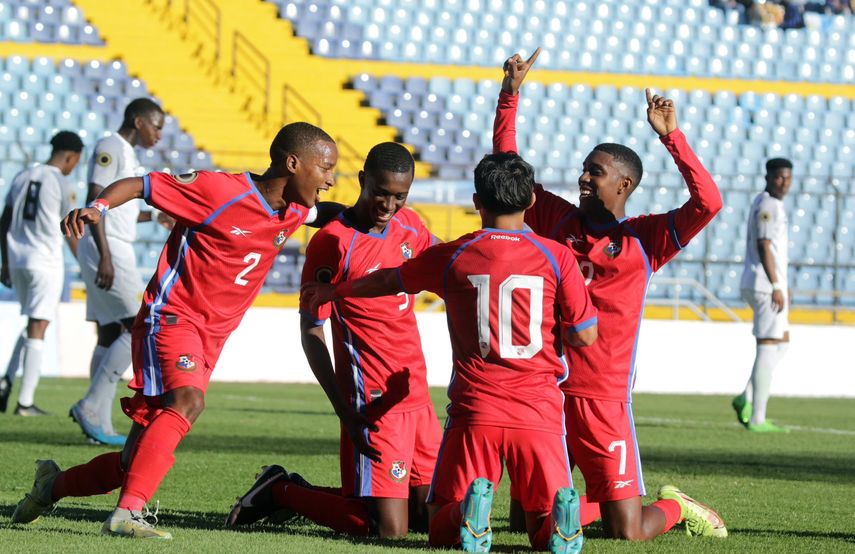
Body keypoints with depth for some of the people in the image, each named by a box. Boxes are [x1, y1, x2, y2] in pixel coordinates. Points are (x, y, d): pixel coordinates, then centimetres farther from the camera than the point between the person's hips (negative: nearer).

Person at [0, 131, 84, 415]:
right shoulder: (62, 185, -7)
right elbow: (73, 234, -5)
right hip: (45, 263, -6)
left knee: (34, 325, 20)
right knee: (37, 328, -3)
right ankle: (25, 401, -4)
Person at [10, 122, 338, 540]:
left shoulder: (295, 213, 5)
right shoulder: (220, 191, -16)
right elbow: (139, 185, -12)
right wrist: (98, 207, -29)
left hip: (210, 338, 7)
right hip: (172, 316, -7)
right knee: (187, 400, -35)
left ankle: (55, 484, 29)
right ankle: (128, 513, -39)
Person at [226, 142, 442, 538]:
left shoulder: (410, 226, 8)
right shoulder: (332, 242, -12)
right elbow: (311, 333, -12)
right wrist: (346, 414, -18)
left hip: (417, 397, 8)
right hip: (374, 403, -8)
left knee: (431, 516, 10)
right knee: (389, 530, -12)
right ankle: (280, 492, 9)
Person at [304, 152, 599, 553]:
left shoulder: (451, 257, 4)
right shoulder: (555, 257, 0)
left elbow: (388, 281, 21)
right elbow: (585, 335, 2)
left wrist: (334, 291, 40)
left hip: (473, 413, 0)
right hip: (539, 414, 0)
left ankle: (471, 506, -24)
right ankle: (562, 510, -27)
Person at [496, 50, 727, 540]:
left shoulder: (645, 239, -2)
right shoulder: (555, 218, 9)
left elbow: (708, 204, -15)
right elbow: (507, 161, 14)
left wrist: (671, 137, -17)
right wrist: (510, 94, 5)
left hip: (603, 400, -4)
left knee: (628, 532, -6)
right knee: (528, 521, 4)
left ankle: (675, 507, 28)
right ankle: (596, 504, 32)